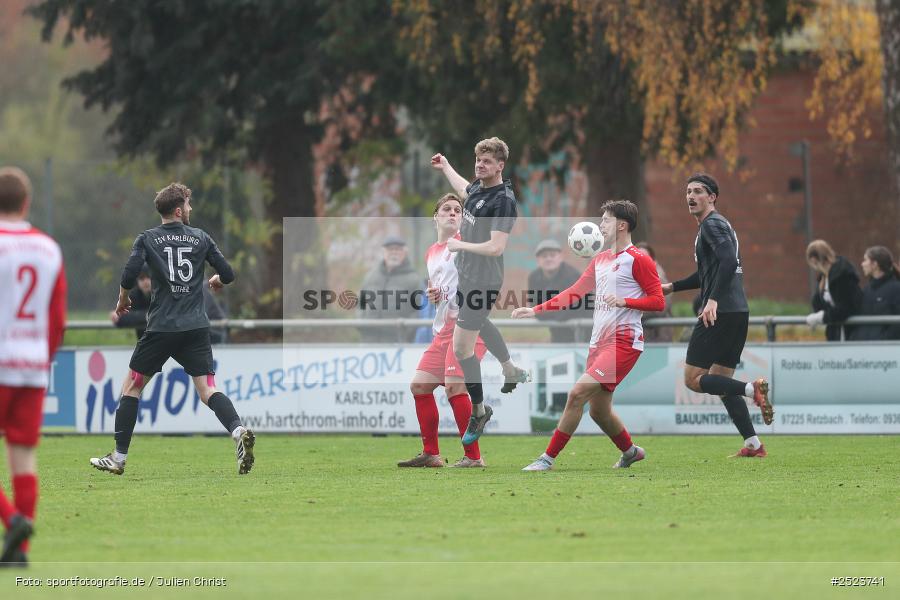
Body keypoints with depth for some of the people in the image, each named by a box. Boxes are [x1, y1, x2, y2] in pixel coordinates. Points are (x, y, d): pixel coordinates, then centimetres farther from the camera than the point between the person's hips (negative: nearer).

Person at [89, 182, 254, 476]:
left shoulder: (147, 239, 2)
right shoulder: (201, 238, 7)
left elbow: (129, 275, -8)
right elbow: (227, 274, 6)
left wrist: (122, 301, 11)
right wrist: (216, 282, 30)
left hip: (161, 327, -2)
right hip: (196, 327, 2)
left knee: (131, 386, 12)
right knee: (208, 389, -1)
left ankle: (118, 457, 14)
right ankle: (239, 432, -28)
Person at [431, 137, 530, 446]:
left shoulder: (503, 200, -25)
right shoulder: (478, 186, 1)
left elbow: (496, 247, -31)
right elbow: (465, 192, 29)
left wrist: (460, 245, -19)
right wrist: (446, 167, 39)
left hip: (482, 282, -10)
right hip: (466, 275, 10)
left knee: (462, 347, -6)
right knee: (479, 324, 32)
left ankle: (479, 411, 10)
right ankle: (512, 372, 53)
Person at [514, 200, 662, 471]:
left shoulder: (637, 260, -5)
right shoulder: (599, 260, 19)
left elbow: (658, 301, -8)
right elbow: (573, 294, 22)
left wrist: (625, 301, -22)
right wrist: (535, 310, 17)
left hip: (623, 341, -8)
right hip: (599, 342, 8)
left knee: (577, 394, -17)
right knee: (599, 410, 10)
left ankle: (549, 457, -14)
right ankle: (630, 451, 34)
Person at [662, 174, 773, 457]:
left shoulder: (713, 224, -7)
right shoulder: (711, 225, 23)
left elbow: (728, 262, -24)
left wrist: (713, 300, -32)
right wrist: (673, 287, 40)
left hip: (720, 313, -10)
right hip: (738, 312, 10)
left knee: (693, 379, -6)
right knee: (719, 381, 13)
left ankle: (752, 389, -22)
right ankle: (753, 445, 6)